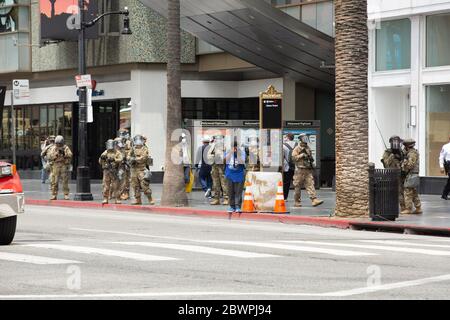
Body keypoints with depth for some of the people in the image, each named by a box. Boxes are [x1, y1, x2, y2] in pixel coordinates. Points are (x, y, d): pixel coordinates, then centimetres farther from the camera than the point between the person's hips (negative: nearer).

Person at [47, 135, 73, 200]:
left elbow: (70, 155, -7)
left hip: (64, 166, -1)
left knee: (65, 181, -1)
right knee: (54, 182, -1)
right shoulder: (52, 148, 8)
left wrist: (64, 154, -23)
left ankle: (66, 195, 4)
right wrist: (56, 153, -15)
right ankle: (54, 195, 5)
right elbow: (49, 156, -4)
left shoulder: (66, 148, 6)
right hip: (55, 166, 1)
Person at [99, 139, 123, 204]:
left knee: (116, 186, -4)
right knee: (106, 186, 1)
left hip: (114, 171, -3)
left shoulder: (117, 152, 3)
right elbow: (100, 162, 14)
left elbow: (120, 159, -15)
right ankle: (105, 199, 6)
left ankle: (117, 199, 0)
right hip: (106, 171, 3)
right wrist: (102, 158, -8)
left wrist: (114, 159, -28)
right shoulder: (105, 153, 14)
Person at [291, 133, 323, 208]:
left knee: (310, 185, -6)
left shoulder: (308, 148, 17)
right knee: (298, 187, 1)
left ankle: (314, 200, -16)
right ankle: (297, 202, 10)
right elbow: (294, 157, -12)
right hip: (300, 170, -5)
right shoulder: (297, 148, -1)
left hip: (308, 170, 5)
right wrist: (302, 155, -17)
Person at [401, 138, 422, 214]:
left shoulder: (412, 153, -14)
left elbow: (410, 165, -21)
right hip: (413, 176, 10)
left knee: (408, 193, -7)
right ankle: (418, 208, 14)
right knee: (414, 194, 12)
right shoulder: (411, 152, 18)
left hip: (411, 176, -10)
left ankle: (408, 209, -5)